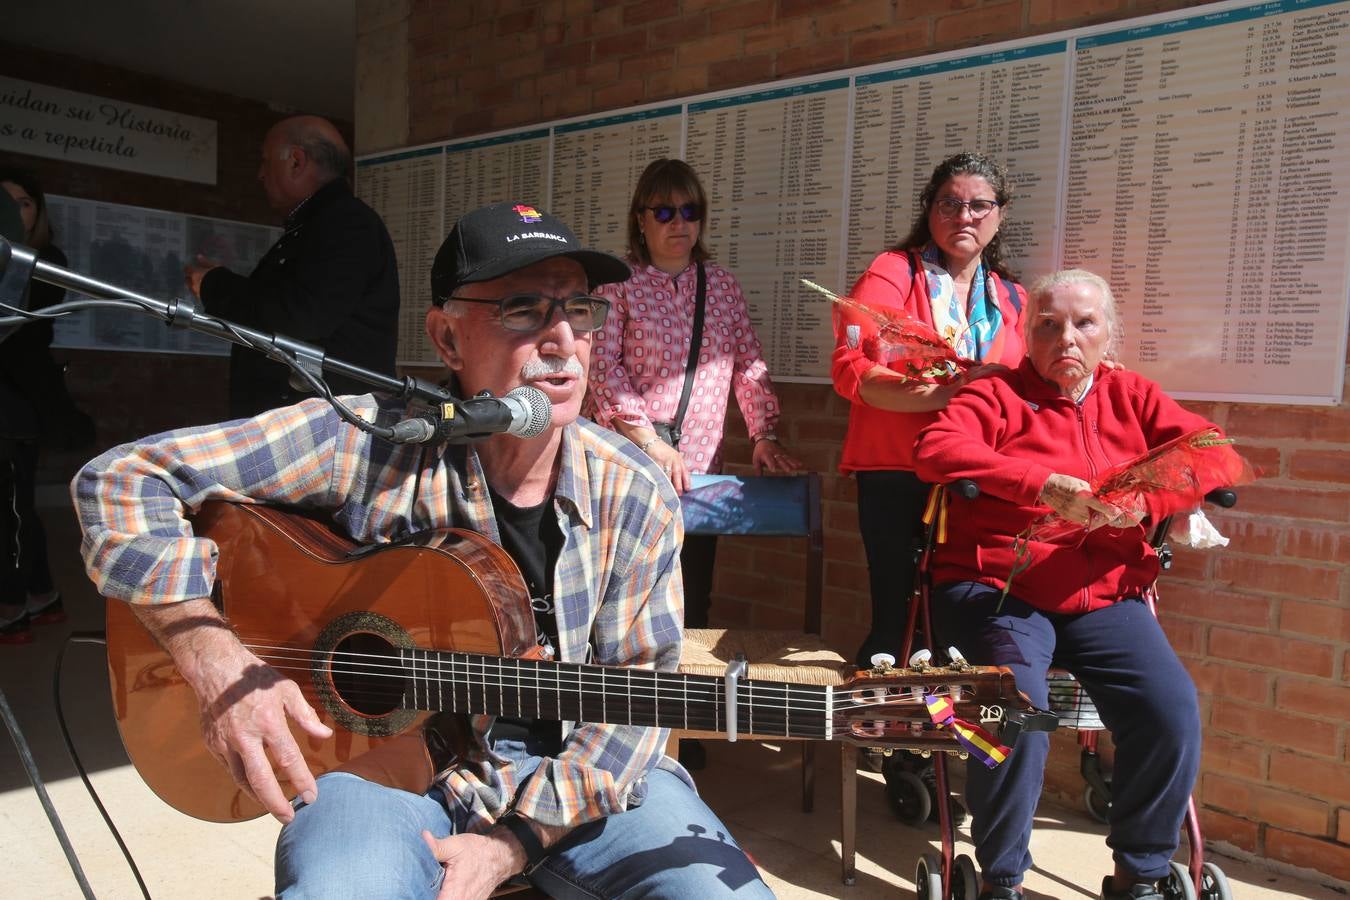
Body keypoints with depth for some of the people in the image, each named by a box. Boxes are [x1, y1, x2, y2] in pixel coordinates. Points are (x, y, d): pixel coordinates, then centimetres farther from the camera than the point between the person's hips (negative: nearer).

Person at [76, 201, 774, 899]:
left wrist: (514, 842, -15)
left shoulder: (636, 497, -8)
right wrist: (214, 662, -22)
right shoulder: (365, 446, -15)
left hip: (572, 772, 3)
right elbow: (123, 480, -12)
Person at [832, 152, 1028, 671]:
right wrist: (948, 393, -23)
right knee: (896, 618, -3)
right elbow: (850, 370, -13)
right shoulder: (893, 273, 0)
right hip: (896, 476, -4)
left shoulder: (1012, 298, 14)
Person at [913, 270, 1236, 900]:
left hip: (1104, 598, 4)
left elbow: (1217, 454, 5)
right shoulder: (999, 393, 4)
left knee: (1172, 710, -20)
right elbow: (935, 450, -14)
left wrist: (1145, 501, -15)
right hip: (998, 588, -3)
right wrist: (1043, 483, -26)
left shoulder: (1131, 396, 16)